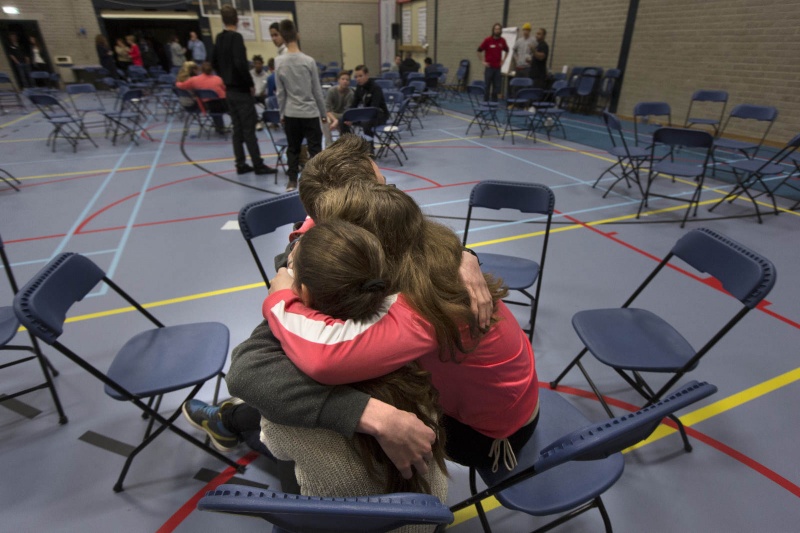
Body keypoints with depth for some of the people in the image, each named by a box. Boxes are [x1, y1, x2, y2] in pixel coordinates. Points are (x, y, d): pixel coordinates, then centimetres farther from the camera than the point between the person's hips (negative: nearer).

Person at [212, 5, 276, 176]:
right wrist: (251, 83, -12)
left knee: (237, 129, 10)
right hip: (241, 90, -8)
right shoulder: (236, 37, -13)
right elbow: (240, 64, -23)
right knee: (249, 129, -6)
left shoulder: (219, 38, 11)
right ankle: (258, 165, -3)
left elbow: (214, 63, 19)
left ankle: (241, 165, 12)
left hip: (229, 90, 8)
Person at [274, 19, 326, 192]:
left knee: (293, 148, 12)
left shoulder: (279, 62, -3)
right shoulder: (308, 61, -9)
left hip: (290, 113, 3)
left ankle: (292, 181, 16)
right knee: (315, 147, 3)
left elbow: (280, 92, 2)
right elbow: (317, 91, -4)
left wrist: (282, 113, 12)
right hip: (310, 112, -3)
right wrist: (323, 113, 6)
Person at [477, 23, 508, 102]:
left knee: (497, 86, 4)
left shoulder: (502, 41, 7)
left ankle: (494, 101, 14)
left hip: (498, 67, 3)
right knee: (487, 85, -1)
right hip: (489, 66, -3)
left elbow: (506, 50, 24)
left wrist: (503, 60, 13)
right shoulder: (488, 40, -3)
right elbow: (479, 51, 2)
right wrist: (483, 61, -3)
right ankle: (486, 101, 7)